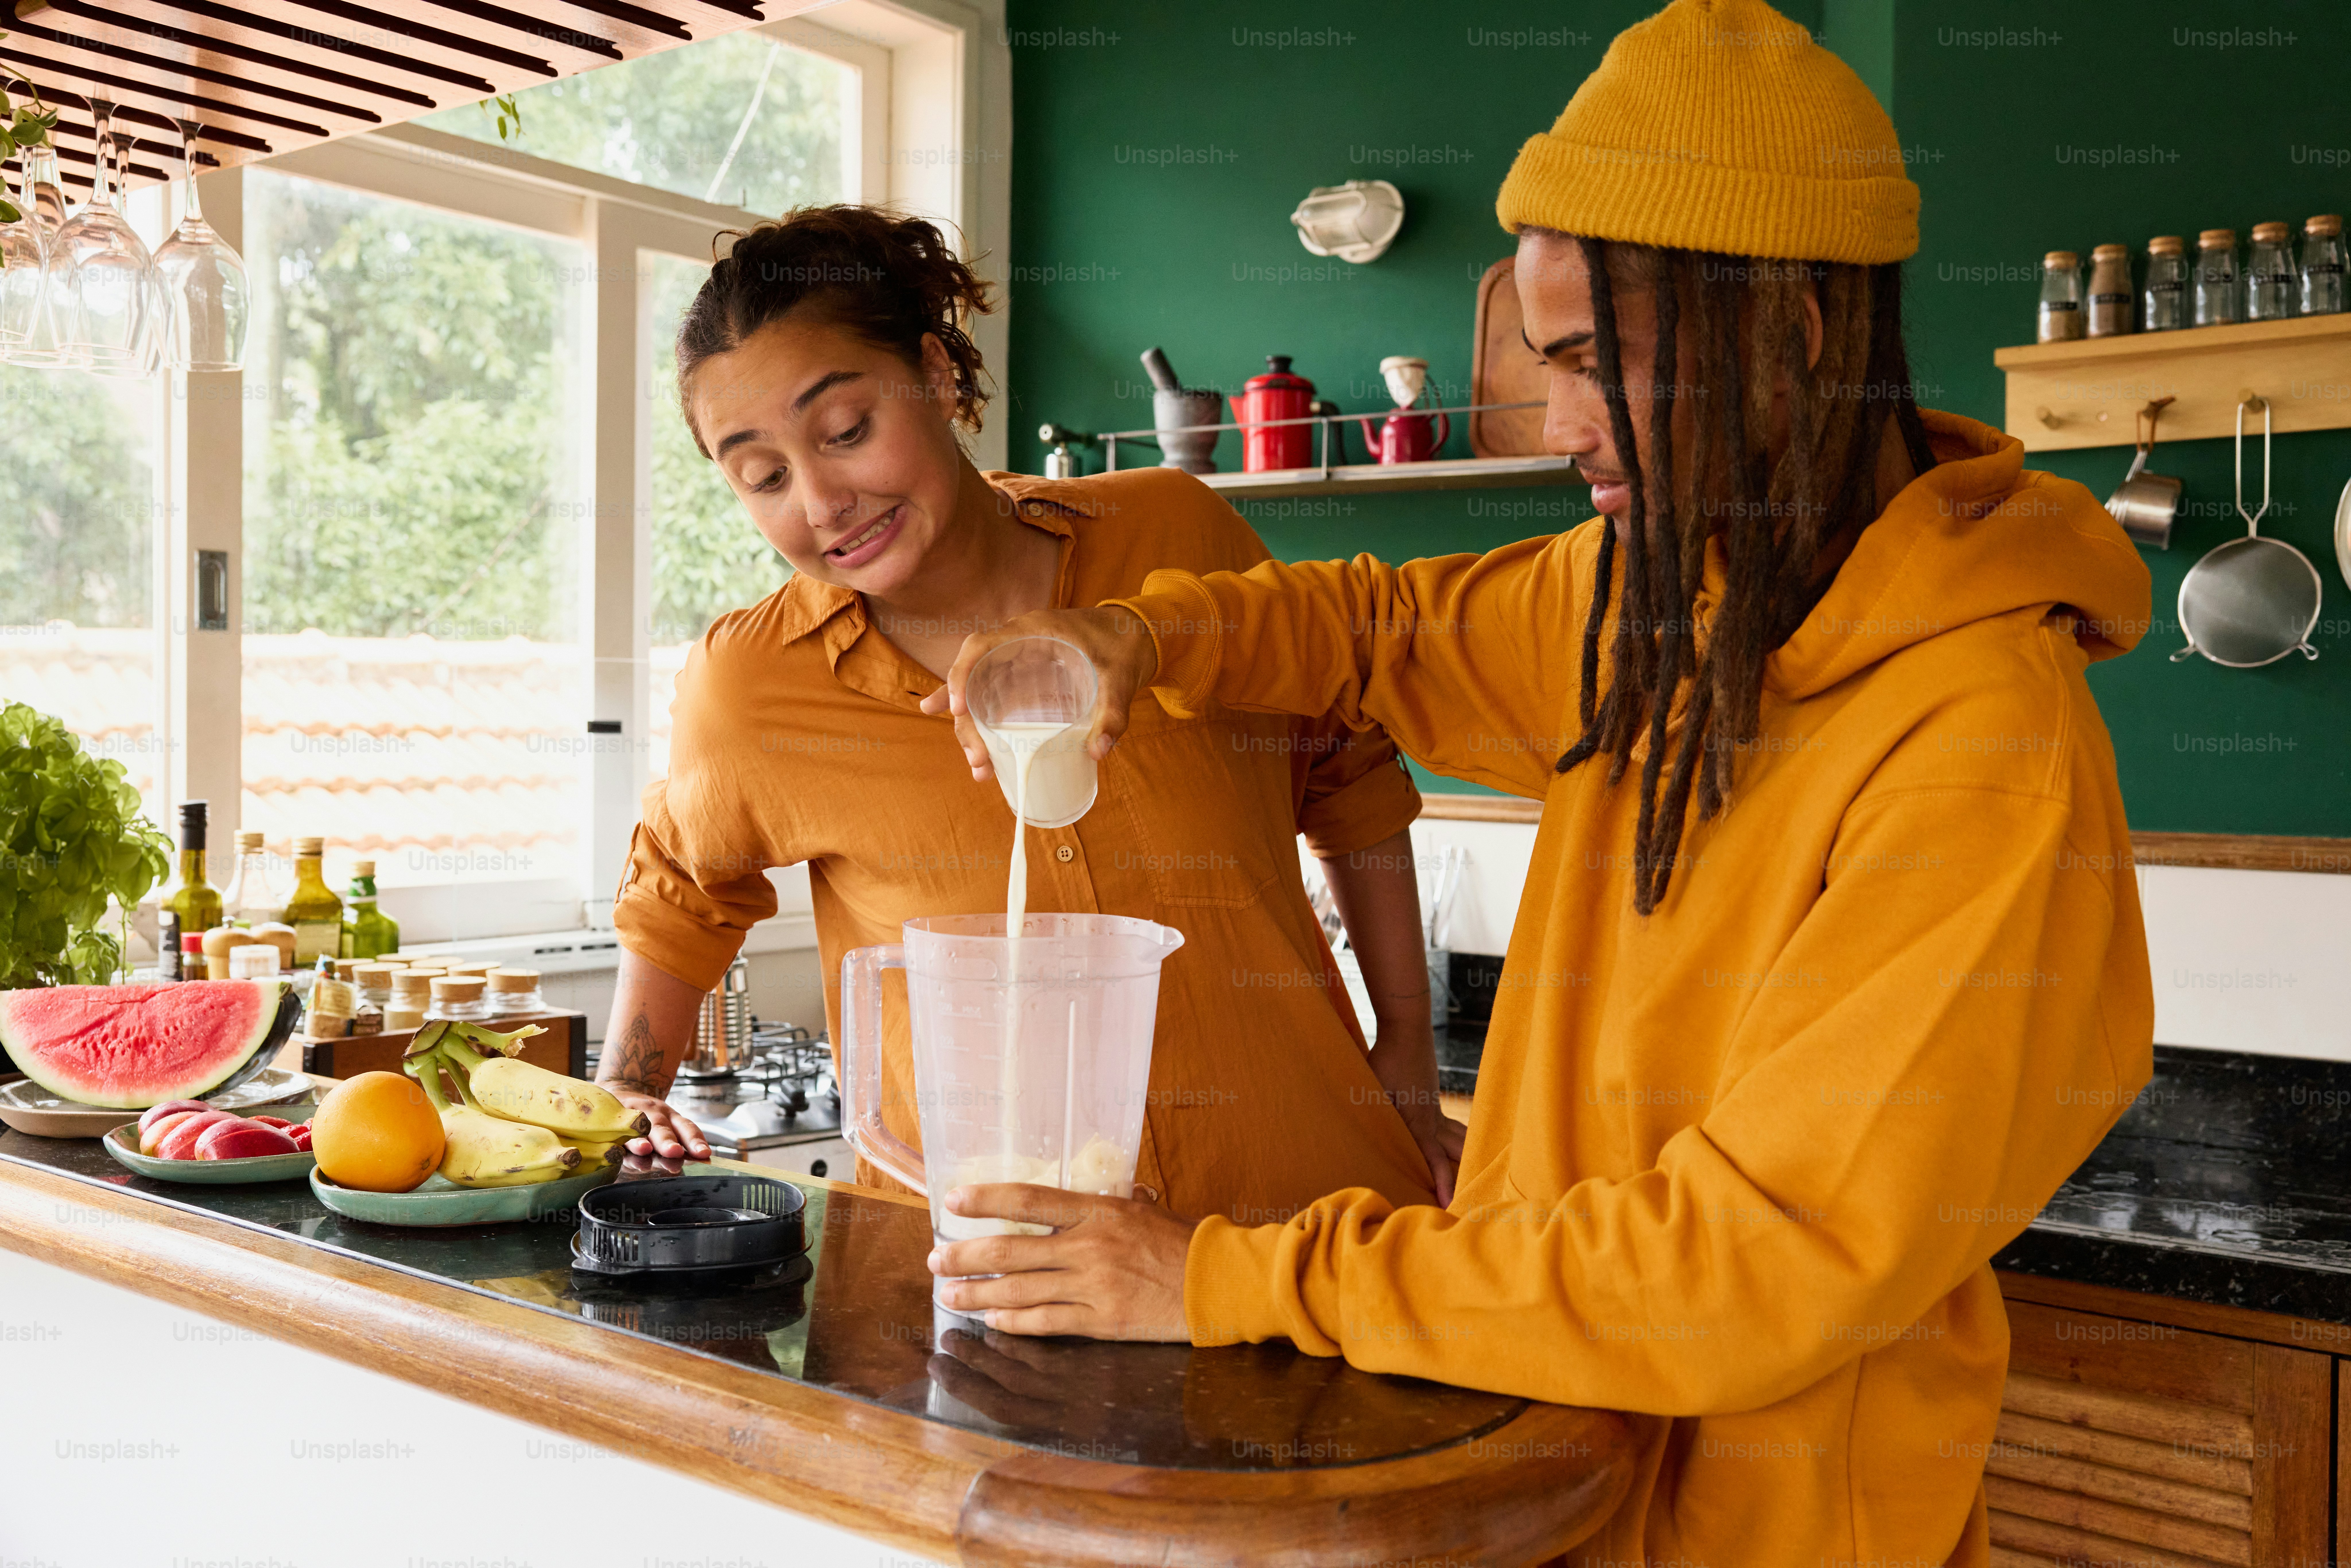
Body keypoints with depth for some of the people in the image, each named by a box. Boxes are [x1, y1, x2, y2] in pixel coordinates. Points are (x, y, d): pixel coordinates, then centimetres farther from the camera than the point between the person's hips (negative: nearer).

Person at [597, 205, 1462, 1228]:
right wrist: (624, 1099, 10)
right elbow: (680, 892, 22)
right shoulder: (747, 686, -2)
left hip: (1306, 1198, 0)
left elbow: (1351, 778, 13)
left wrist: (1409, 1067, 13)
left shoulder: (1178, 534, -1)